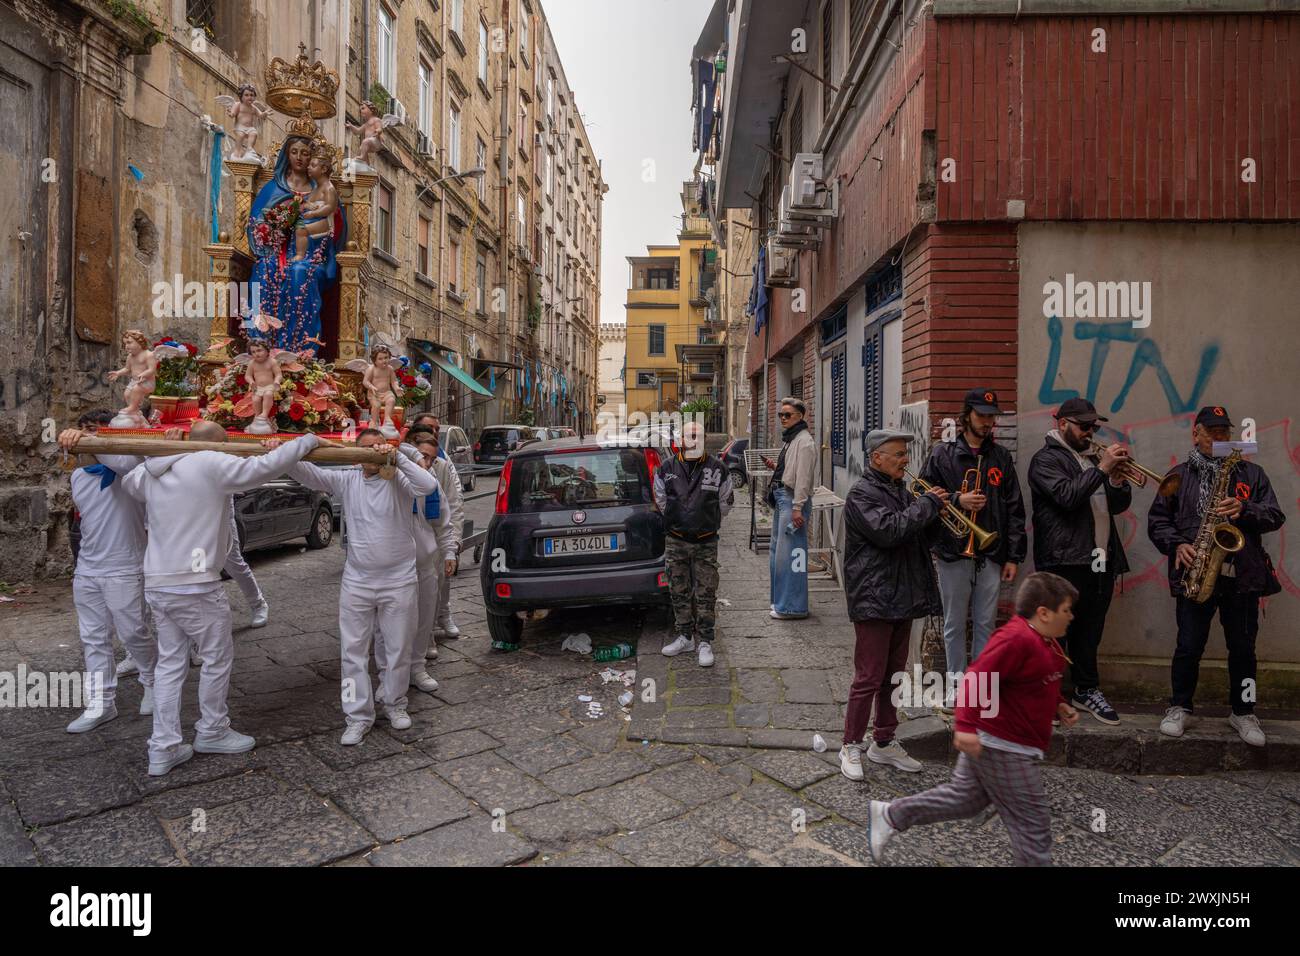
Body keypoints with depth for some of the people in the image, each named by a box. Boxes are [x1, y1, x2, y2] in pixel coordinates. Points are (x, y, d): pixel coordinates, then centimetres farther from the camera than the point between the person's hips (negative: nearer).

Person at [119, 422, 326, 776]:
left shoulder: (149, 473, 10)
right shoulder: (211, 465, -13)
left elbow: (128, 483, 31)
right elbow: (264, 468, -19)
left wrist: (162, 452, 37)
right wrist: (309, 440, -10)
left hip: (157, 584, 8)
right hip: (196, 586, -7)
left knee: (170, 663, 14)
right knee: (218, 658, 10)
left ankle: (163, 748, 16)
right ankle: (212, 732, 25)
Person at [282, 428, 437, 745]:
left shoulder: (399, 479, -7)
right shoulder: (347, 480, 2)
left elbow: (429, 486, -26)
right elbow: (307, 474, -4)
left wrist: (397, 457, -27)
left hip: (399, 580, -2)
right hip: (357, 581, 2)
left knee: (397, 649, 11)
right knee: (353, 650, 5)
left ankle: (394, 702, 33)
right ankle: (358, 716, 16)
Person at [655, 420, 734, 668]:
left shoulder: (717, 469, -1)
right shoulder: (666, 470, 2)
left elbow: (725, 502, 11)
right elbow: (661, 502, 15)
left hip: (706, 543, -2)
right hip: (675, 541, 2)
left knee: (706, 594, 0)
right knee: (679, 592, 10)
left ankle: (705, 642, 9)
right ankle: (685, 637, 24)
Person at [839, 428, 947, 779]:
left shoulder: (900, 490, 16)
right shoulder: (862, 493, -12)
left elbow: (920, 533, 21)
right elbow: (888, 530, -26)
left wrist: (946, 504, 4)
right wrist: (928, 504, -16)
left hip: (903, 596, 9)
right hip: (874, 599, -9)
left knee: (894, 674, 16)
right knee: (869, 677, -3)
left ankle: (884, 743, 28)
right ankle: (851, 746, 11)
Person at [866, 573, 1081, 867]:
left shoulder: (1045, 641, 11)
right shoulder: (1016, 639, -24)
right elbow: (977, 679, -29)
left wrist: (1057, 707, 12)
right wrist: (966, 726, -33)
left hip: (996, 742, 11)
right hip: (1004, 748, -11)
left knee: (964, 797, 18)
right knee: (1032, 822, 3)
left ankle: (890, 815, 24)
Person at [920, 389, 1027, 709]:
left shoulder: (1001, 457, 8)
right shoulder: (943, 454, 0)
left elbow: (1015, 510, 8)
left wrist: (1014, 556, 4)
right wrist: (957, 500, -15)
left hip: (991, 556, 2)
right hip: (953, 553, -2)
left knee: (986, 624, 10)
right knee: (954, 624, 8)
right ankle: (957, 682, 22)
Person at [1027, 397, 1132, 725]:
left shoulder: (1092, 457, 20)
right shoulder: (1046, 459, -5)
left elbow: (1119, 504, 17)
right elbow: (1067, 496, -21)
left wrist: (1117, 481, -3)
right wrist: (1101, 468, -19)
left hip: (1101, 561, 8)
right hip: (1065, 560, -7)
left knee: (1089, 630, 15)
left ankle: (1086, 690, 27)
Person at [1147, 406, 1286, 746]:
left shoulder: (1251, 473, 11)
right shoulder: (1179, 475, 8)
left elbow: (1275, 516, 6)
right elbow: (1156, 520, 7)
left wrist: (1244, 510, -14)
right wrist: (1177, 545, -10)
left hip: (1242, 576, 2)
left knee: (1243, 648, 9)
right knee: (1189, 647, 1)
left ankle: (1243, 712, 25)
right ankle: (1179, 708, 16)